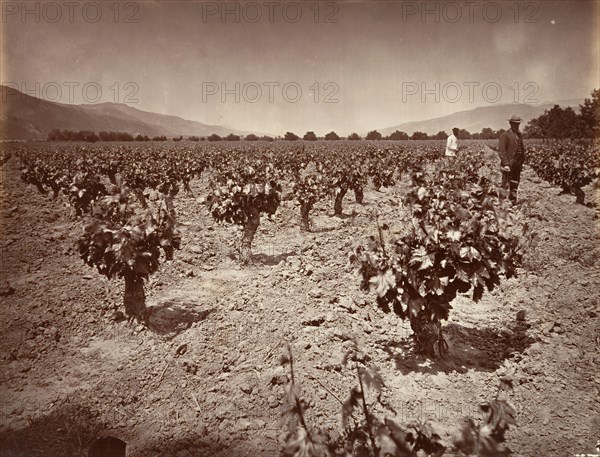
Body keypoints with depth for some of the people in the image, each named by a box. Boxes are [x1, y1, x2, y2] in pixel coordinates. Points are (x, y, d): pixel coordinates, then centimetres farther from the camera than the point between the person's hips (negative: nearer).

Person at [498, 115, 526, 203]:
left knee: (515, 184, 13)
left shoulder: (520, 134, 16)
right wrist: (506, 164, -20)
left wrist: (522, 162, 13)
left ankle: (513, 202, 22)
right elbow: (501, 150, -13)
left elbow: (522, 149, 21)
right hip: (509, 164, -7)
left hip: (518, 164, 7)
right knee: (506, 185, -6)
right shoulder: (505, 135, -7)